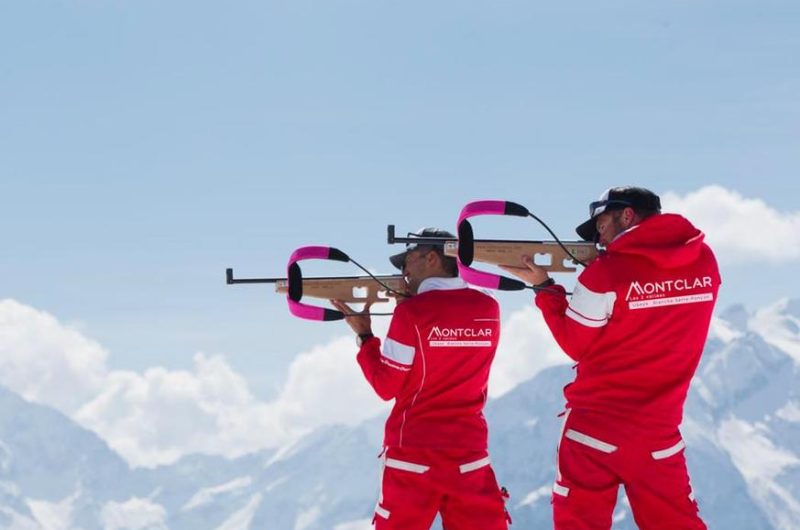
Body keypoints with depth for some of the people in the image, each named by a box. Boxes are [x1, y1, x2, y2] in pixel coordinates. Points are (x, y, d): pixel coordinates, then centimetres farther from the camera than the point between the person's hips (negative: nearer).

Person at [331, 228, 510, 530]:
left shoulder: (411, 313, -11)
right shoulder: (488, 310, 2)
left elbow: (386, 387, -5)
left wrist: (364, 336, 7)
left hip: (413, 454, -3)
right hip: (470, 454, 3)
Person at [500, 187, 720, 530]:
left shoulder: (605, 273, -13)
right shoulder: (704, 261, 0)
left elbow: (577, 345, -2)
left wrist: (544, 287, 6)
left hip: (595, 427, -4)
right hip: (659, 432, 4)